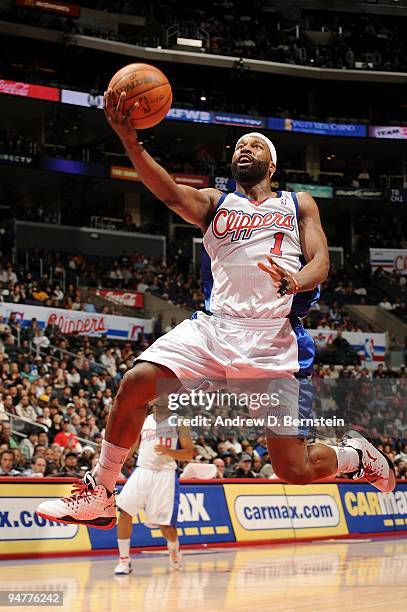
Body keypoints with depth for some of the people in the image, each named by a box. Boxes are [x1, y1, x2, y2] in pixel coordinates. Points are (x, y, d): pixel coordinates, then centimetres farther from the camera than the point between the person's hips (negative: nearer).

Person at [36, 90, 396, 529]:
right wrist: (129, 141, -23)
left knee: (295, 470, -7)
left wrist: (295, 282, -24)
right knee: (135, 383, -19)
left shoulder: (298, 205, 17)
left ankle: (357, 455, 26)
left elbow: (320, 260, 3)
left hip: (272, 336, -2)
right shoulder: (214, 203, 17)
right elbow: (170, 193, -4)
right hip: (214, 326, 2)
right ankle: (99, 496, -3)